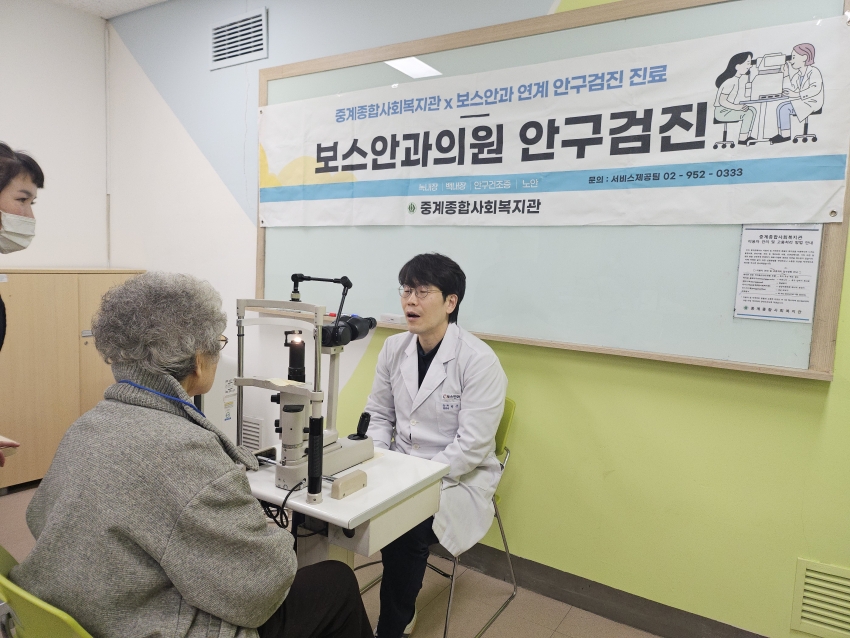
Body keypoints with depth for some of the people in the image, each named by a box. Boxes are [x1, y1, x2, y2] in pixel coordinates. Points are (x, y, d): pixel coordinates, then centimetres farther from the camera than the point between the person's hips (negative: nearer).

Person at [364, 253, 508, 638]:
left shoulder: (479, 361, -18)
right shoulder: (394, 349, 0)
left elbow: (471, 446, -20)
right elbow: (379, 415, 9)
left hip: (458, 478, -5)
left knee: (406, 529, -27)